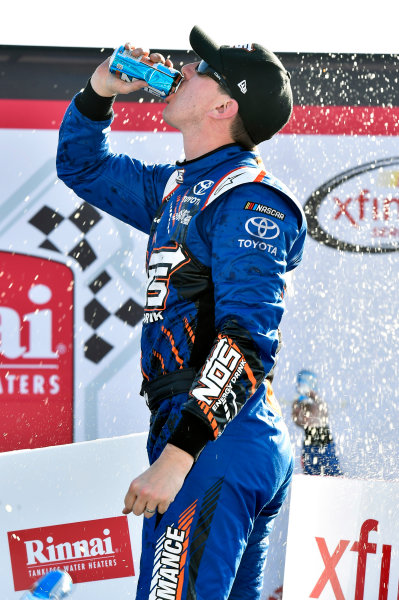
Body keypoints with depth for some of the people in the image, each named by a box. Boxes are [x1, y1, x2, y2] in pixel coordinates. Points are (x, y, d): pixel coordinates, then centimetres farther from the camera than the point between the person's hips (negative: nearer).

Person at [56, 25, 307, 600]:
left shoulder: (248, 196, -10)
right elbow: (83, 166, 36)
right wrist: (99, 92, 16)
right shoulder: (179, 187, 19)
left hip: (218, 446, -10)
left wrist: (178, 452, -26)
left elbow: (246, 337, -20)